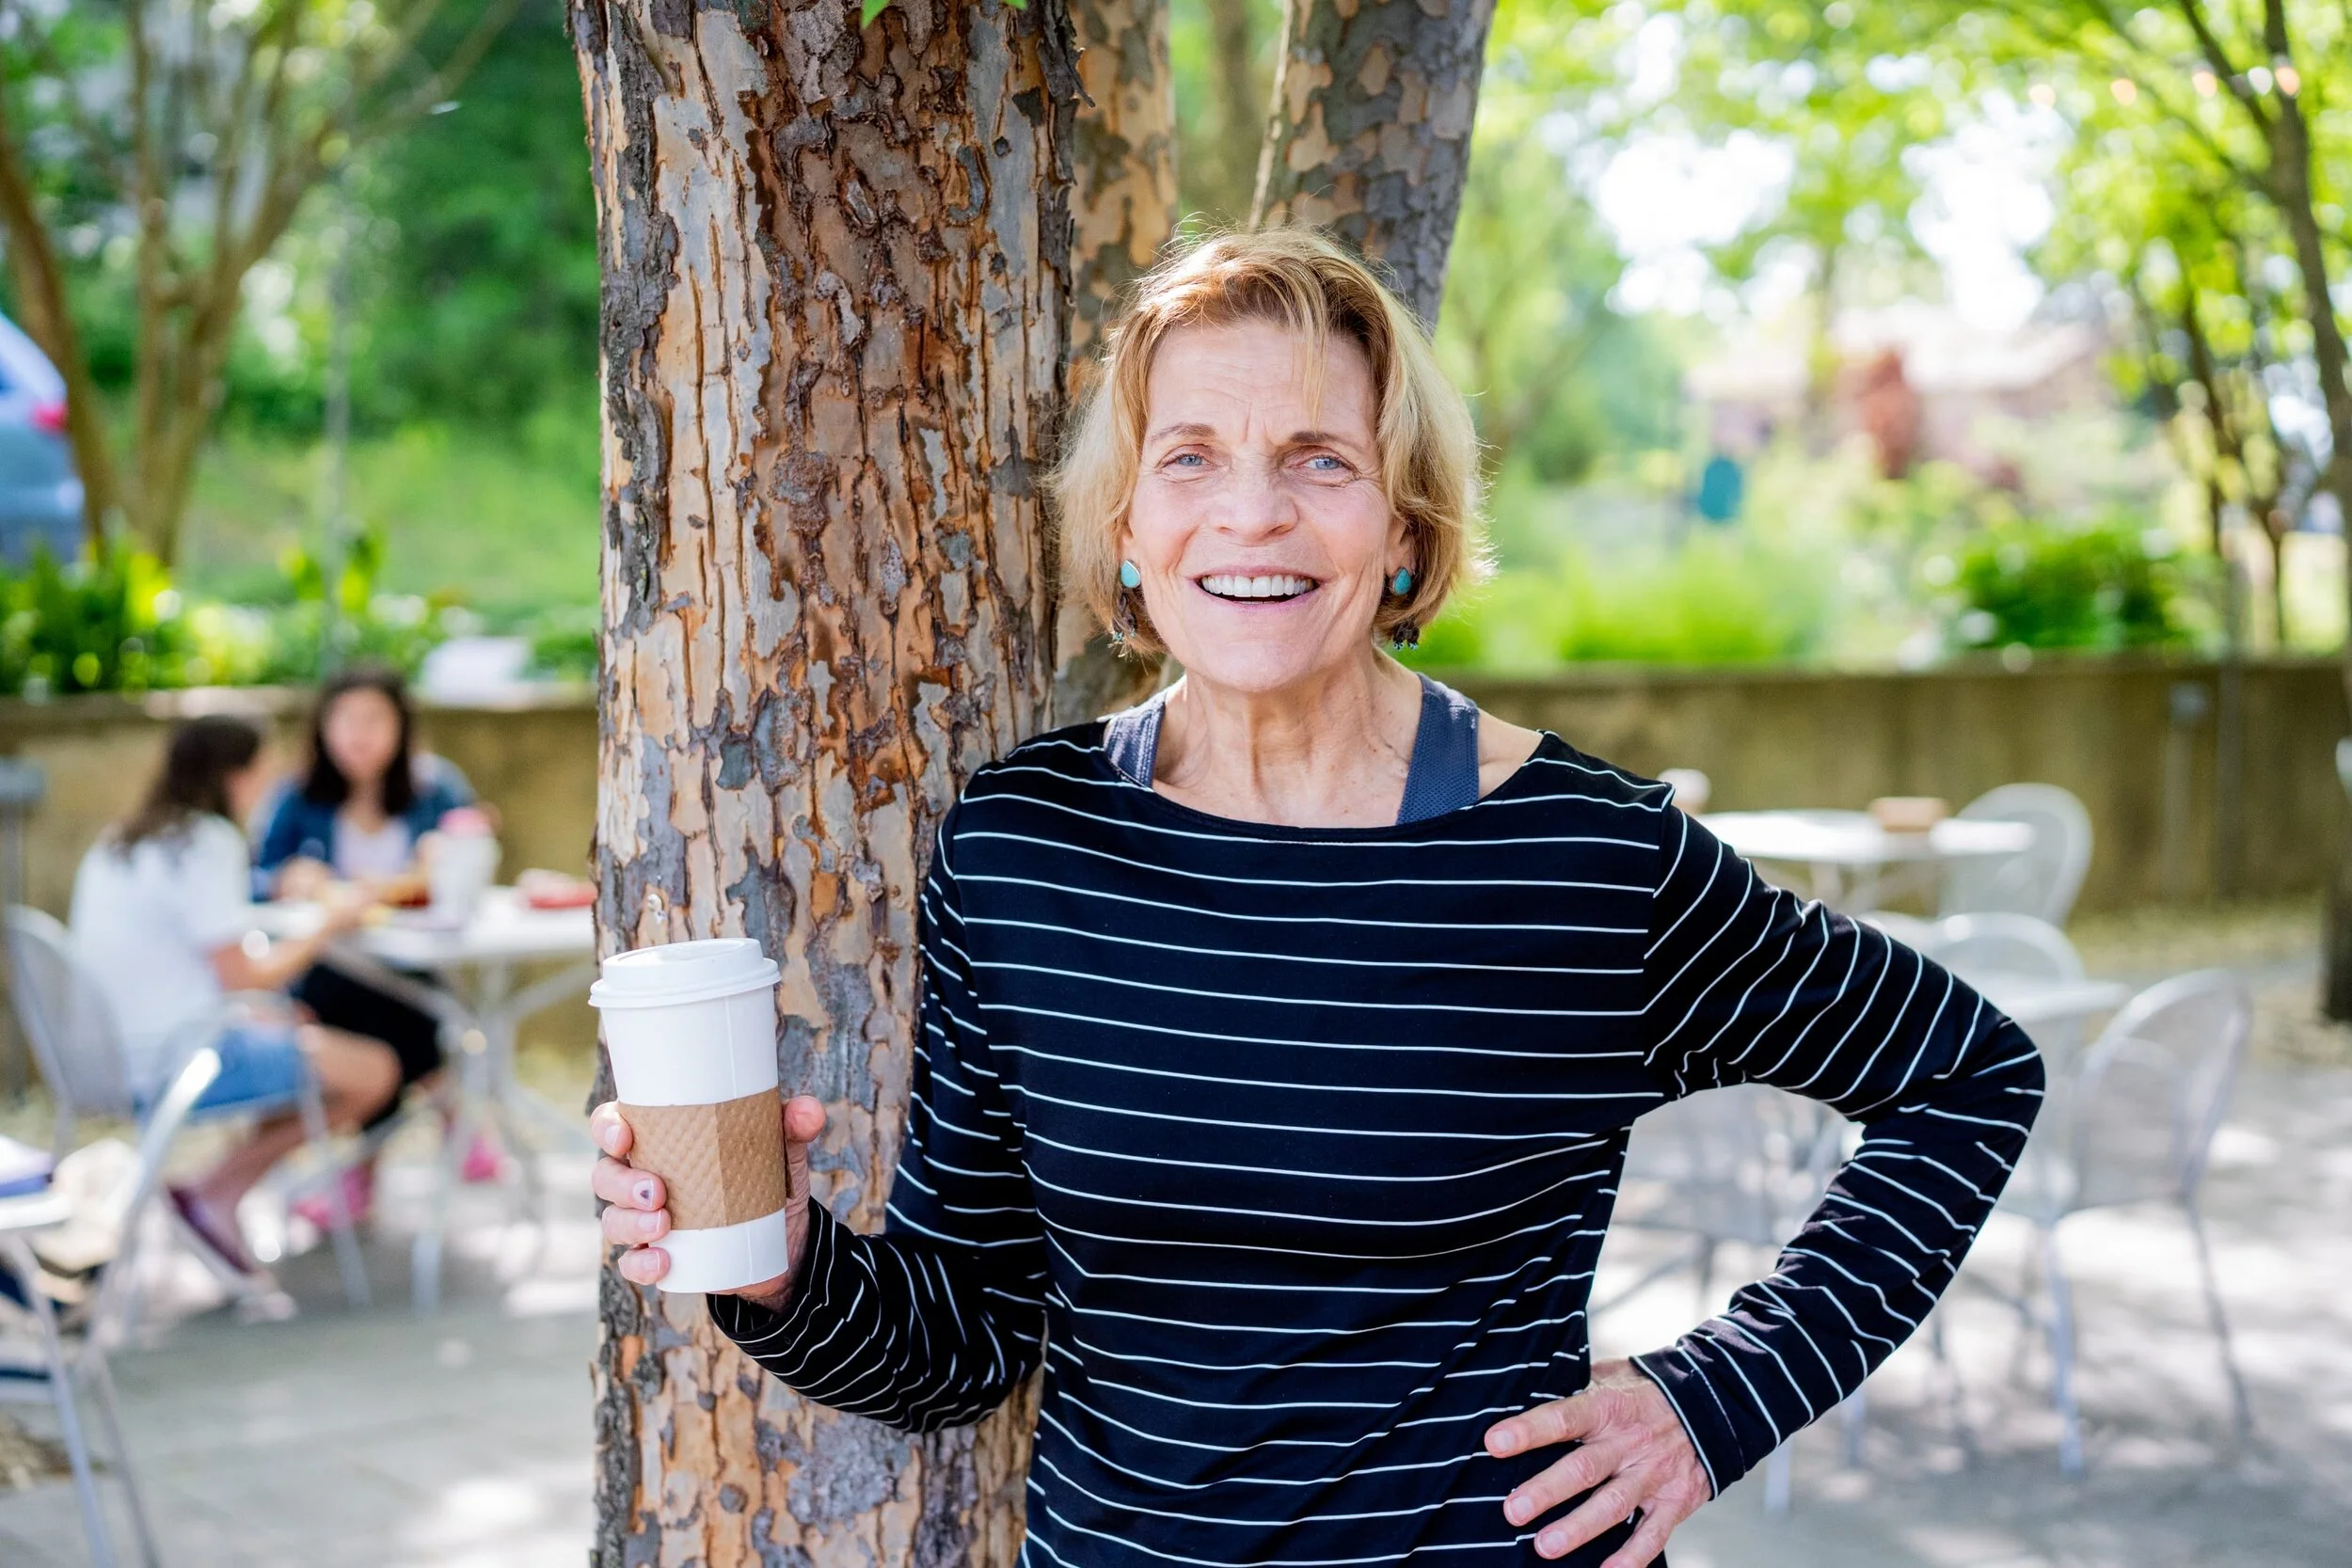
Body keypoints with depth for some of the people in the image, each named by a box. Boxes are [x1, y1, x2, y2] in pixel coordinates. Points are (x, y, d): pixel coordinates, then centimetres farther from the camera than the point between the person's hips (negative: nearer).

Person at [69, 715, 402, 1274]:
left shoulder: (118, 842, 12)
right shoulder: (208, 842, -14)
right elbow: (241, 976, -16)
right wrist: (328, 927, -2)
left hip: (116, 1054, 9)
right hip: (179, 1061, -9)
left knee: (293, 1032, 28)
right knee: (375, 1070, -1)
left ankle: (219, 1193, 12)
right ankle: (215, 1192, 0)